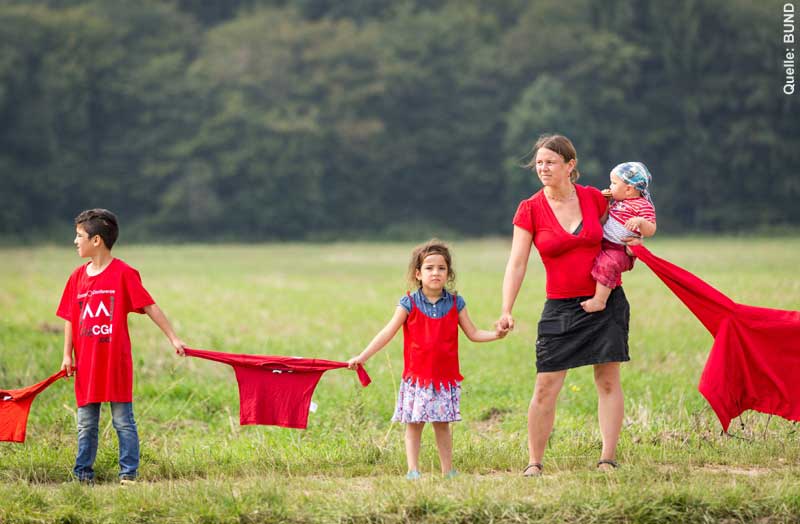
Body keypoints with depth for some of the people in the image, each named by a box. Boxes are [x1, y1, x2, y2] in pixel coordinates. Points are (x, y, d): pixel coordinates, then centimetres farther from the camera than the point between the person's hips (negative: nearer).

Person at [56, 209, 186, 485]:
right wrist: (67, 354, 6)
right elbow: (69, 318, 12)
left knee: (123, 421, 2)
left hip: (116, 361, -5)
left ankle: (128, 473, 8)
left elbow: (150, 307, -6)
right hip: (86, 364, 5)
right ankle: (83, 474, 18)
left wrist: (173, 338, -7)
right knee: (86, 423, 11)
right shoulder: (78, 276, 8)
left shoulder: (123, 273, -7)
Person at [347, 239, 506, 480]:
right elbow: (388, 332, -5)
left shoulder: (455, 303, 2)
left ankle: (448, 470, 15)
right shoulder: (409, 303, -4)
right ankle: (413, 470, 4)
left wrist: (495, 334, -11)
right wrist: (363, 356, -10)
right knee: (414, 424, 0)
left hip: (445, 377, 2)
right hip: (417, 377, -1)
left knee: (442, 424, 8)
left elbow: (472, 333, 7)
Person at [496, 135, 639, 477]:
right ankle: (534, 463, 3)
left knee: (608, 381, -1)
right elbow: (517, 263, -8)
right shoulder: (530, 210, -4)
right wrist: (507, 311, -18)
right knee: (545, 387, -5)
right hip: (560, 306, -1)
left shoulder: (593, 198, 1)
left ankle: (608, 459, 4)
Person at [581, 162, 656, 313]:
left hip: (620, 250, -10)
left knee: (607, 264, -34)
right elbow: (603, 221, 30)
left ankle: (599, 300, -32)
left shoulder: (643, 206, -11)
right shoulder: (618, 202, 16)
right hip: (604, 244, 10)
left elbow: (650, 231, -18)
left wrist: (640, 221, -38)